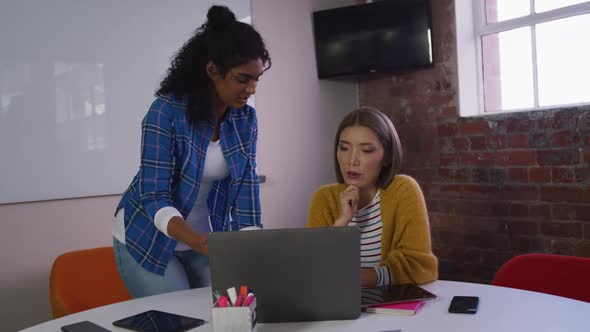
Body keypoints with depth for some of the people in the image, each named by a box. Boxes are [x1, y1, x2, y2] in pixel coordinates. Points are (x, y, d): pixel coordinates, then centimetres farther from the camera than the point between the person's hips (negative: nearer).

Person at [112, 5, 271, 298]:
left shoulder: (245, 119, -6)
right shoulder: (166, 111, -23)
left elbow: (245, 189, -8)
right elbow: (154, 196, -25)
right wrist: (197, 241, -41)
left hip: (206, 238, 5)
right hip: (149, 239, -5)